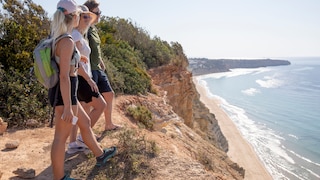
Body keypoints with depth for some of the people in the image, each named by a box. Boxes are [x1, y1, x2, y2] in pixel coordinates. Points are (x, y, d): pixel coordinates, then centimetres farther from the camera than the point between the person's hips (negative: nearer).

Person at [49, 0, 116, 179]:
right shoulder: (67, 41, -21)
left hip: (65, 90, 10)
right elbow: (64, 76, -24)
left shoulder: (59, 38, 9)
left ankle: (100, 155, 41)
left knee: (85, 122, 22)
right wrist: (67, 107, -22)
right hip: (65, 92, -10)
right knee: (61, 136, 3)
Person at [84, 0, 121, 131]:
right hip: (89, 70, -9)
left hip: (98, 69, 9)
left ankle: (108, 124, 29)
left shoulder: (94, 29, 14)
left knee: (109, 94, 15)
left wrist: (102, 65, 22)